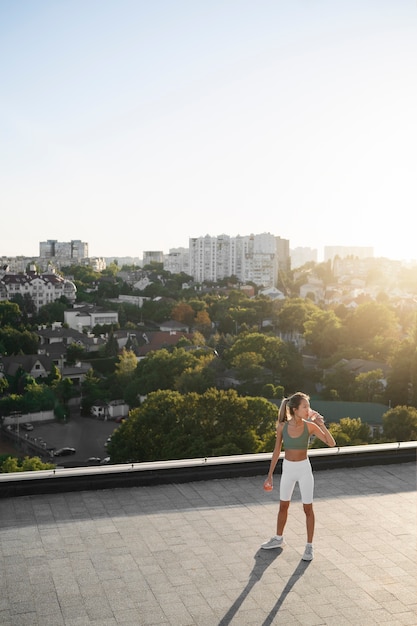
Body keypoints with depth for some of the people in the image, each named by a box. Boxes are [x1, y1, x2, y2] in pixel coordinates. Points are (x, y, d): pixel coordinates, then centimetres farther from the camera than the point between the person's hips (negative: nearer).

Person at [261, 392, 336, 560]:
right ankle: (279, 539, 37)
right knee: (283, 506, 17)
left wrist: (321, 424, -30)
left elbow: (332, 443, -19)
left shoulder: (310, 426, -14)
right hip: (287, 468, 2)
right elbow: (276, 451, 0)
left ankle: (309, 546, 19)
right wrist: (270, 474, 4)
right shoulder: (282, 426, -10)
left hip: (304, 469, -2)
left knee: (308, 508, 5)